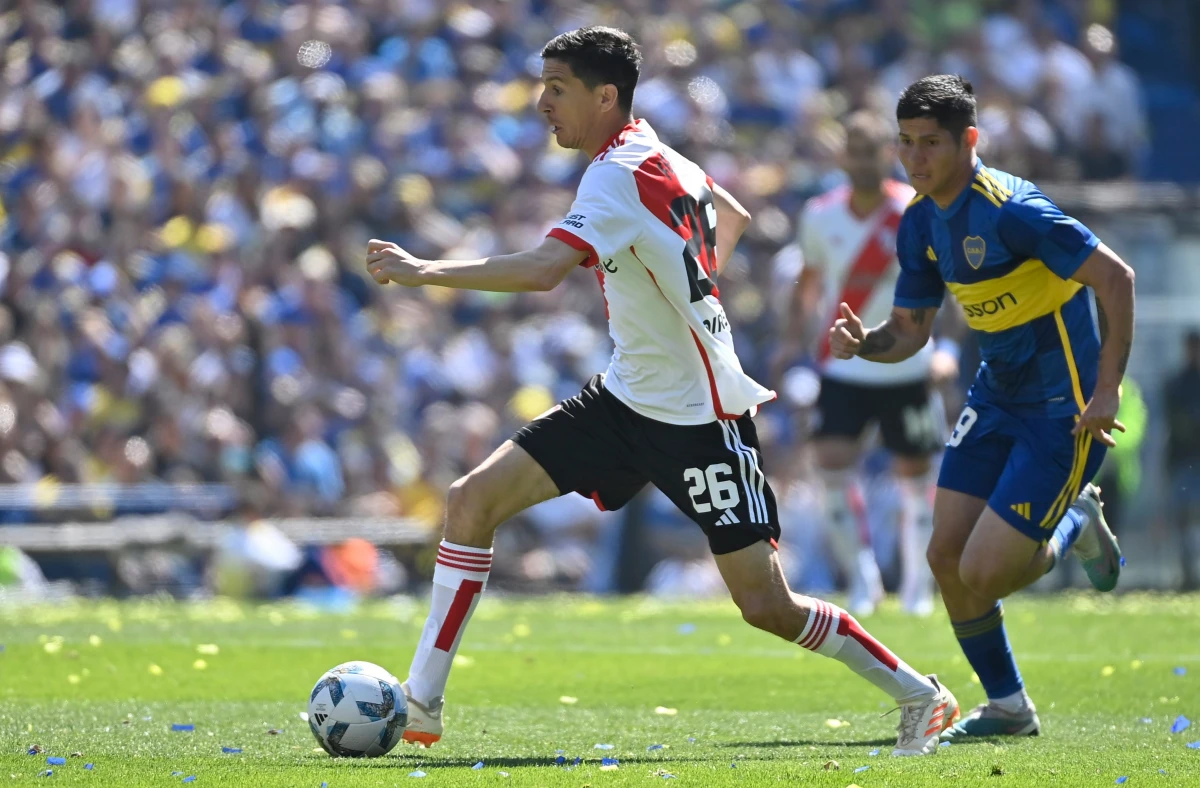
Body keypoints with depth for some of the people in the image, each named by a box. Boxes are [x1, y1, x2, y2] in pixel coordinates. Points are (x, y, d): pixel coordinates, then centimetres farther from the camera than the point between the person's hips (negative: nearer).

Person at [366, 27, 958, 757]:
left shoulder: (618, 176, -21)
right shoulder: (660, 158, 7)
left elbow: (543, 270, -36)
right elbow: (732, 217, 26)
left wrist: (424, 271, -31)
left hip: (700, 418, -9)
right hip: (626, 399, 9)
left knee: (767, 606, -6)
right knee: (474, 499, -3)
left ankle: (919, 697, 15)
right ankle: (421, 704, -2)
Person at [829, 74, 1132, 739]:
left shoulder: (1008, 209, -23)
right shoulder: (922, 222, 3)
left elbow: (1115, 277, -23)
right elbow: (910, 330, 12)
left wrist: (1107, 390, -24)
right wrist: (861, 342, -11)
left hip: (1063, 408, -8)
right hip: (996, 397, 8)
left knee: (983, 574, -12)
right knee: (947, 555, 0)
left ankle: (1076, 524, 20)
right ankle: (1007, 707, 19)